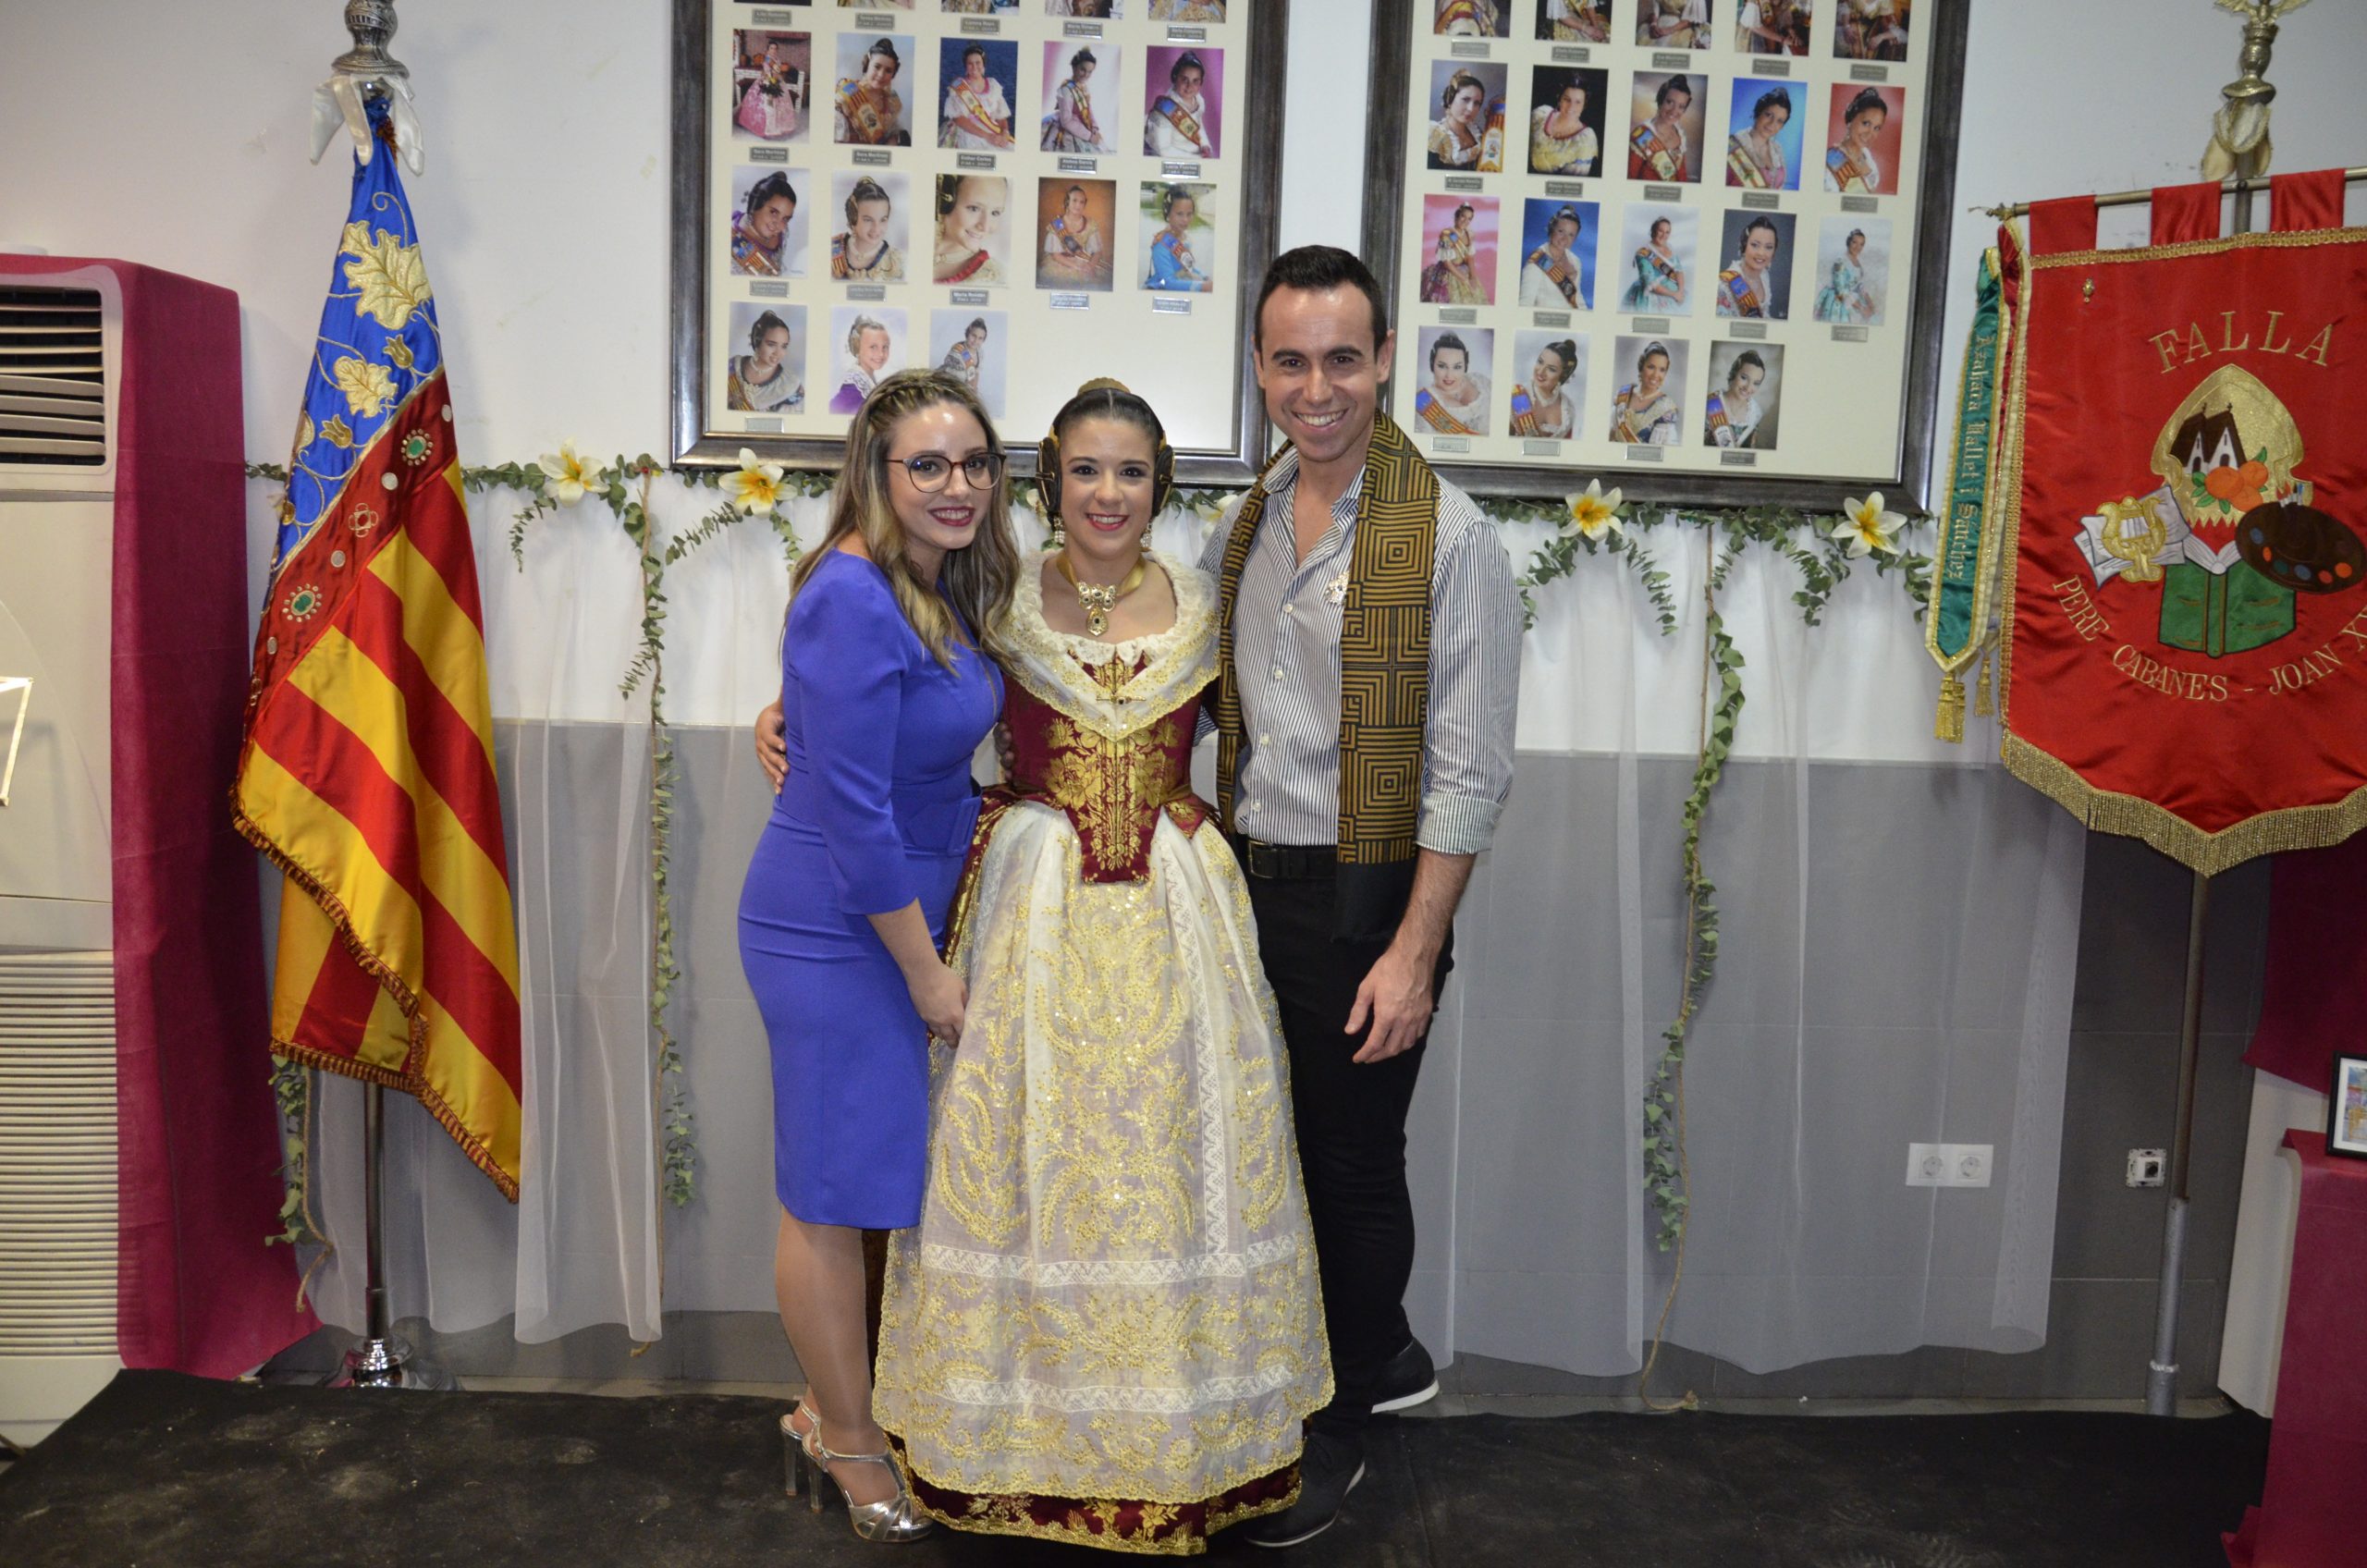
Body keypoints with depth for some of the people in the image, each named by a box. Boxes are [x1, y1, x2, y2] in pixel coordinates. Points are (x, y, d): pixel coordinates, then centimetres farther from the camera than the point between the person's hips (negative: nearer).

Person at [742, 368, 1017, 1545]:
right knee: (835, 1188, 6)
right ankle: (849, 1443, 26)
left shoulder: (943, 587, 7)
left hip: (894, 911, 9)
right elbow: (855, 817, -22)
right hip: (833, 930, -9)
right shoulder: (854, 599, -21)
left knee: (876, 1169, 18)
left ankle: (832, 1404, 37)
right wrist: (928, 973, -15)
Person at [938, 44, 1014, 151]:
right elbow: (959, 119, -10)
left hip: (995, 137, 5)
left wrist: (1005, 133, -13)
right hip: (970, 138, -5)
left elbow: (1001, 115, 10)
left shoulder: (993, 85, 10)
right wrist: (987, 135, -18)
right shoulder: (958, 87, -1)